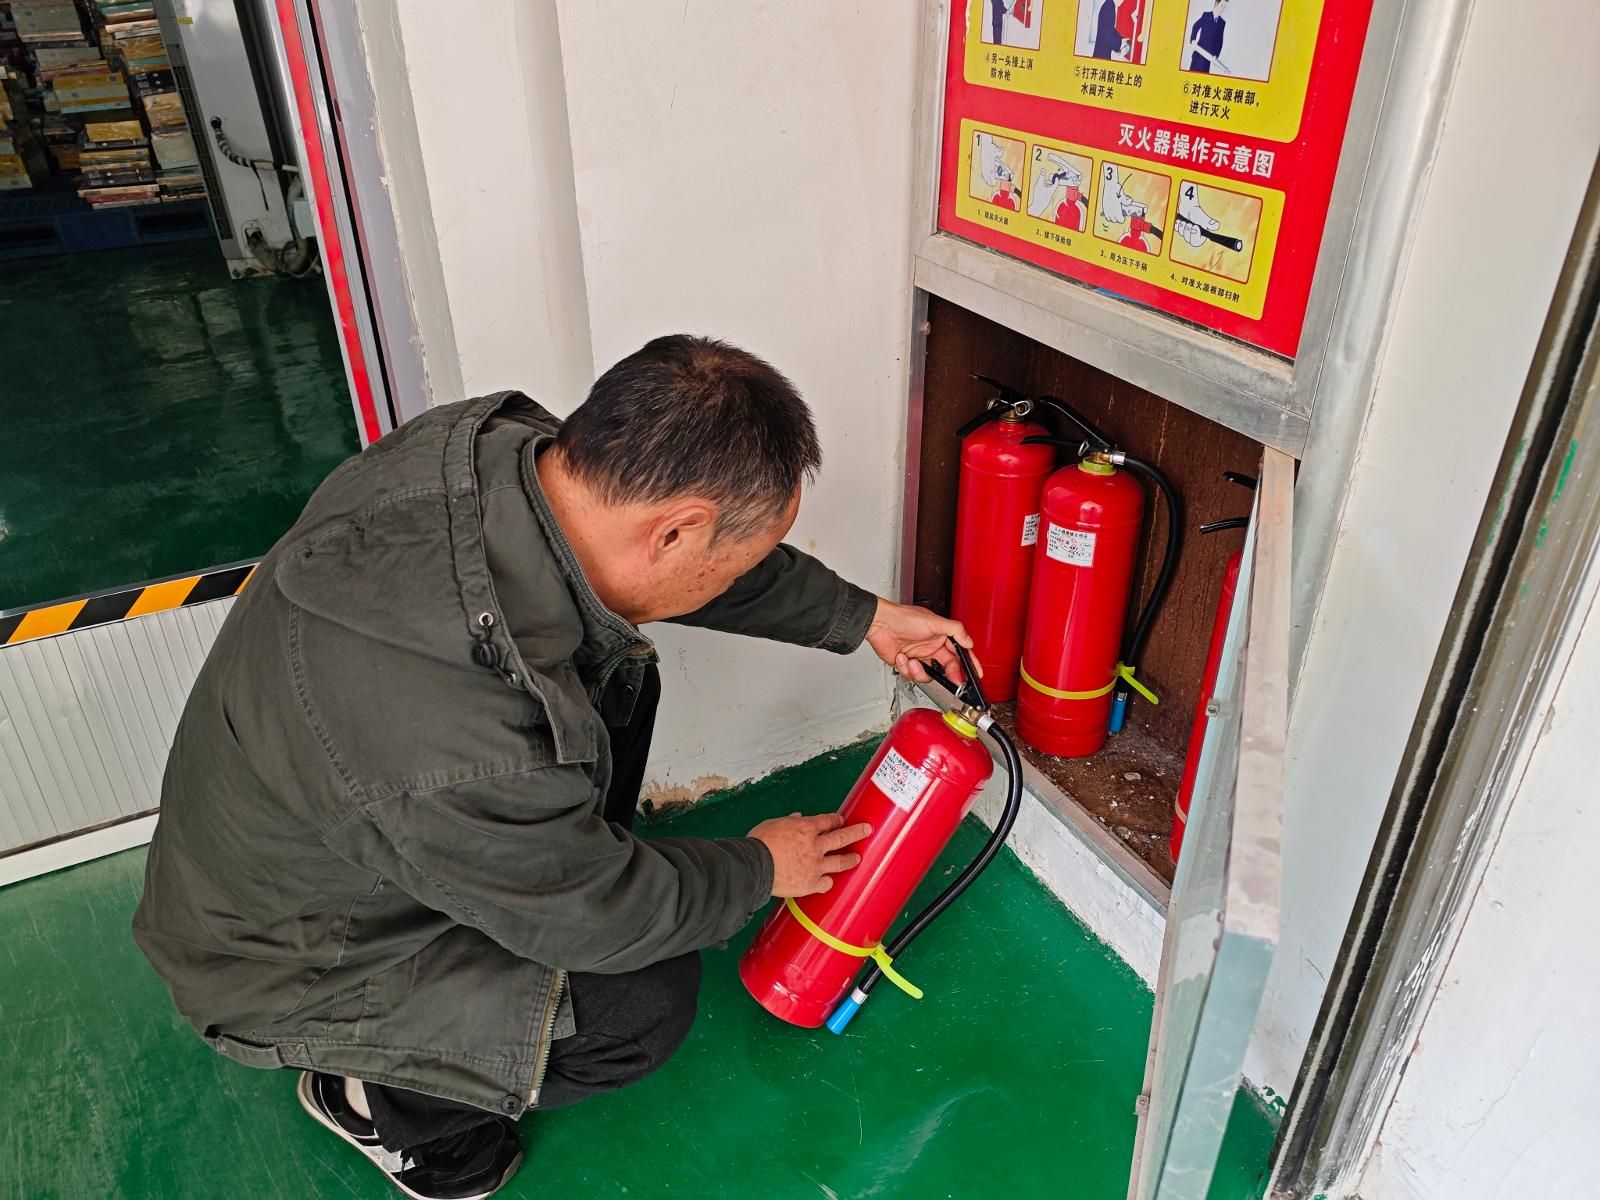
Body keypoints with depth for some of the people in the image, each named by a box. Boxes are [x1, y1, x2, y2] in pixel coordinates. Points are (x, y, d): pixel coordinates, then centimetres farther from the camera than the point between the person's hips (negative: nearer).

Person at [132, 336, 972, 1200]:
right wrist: (758, 869, -4)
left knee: (618, 667, 2)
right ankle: (377, 1100, 12)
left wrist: (861, 618, 4)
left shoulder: (496, 444, -21)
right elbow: (601, 917, -22)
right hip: (290, 960, -7)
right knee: (647, 1003, -12)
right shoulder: (466, 750, -43)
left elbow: (706, 545, -3)